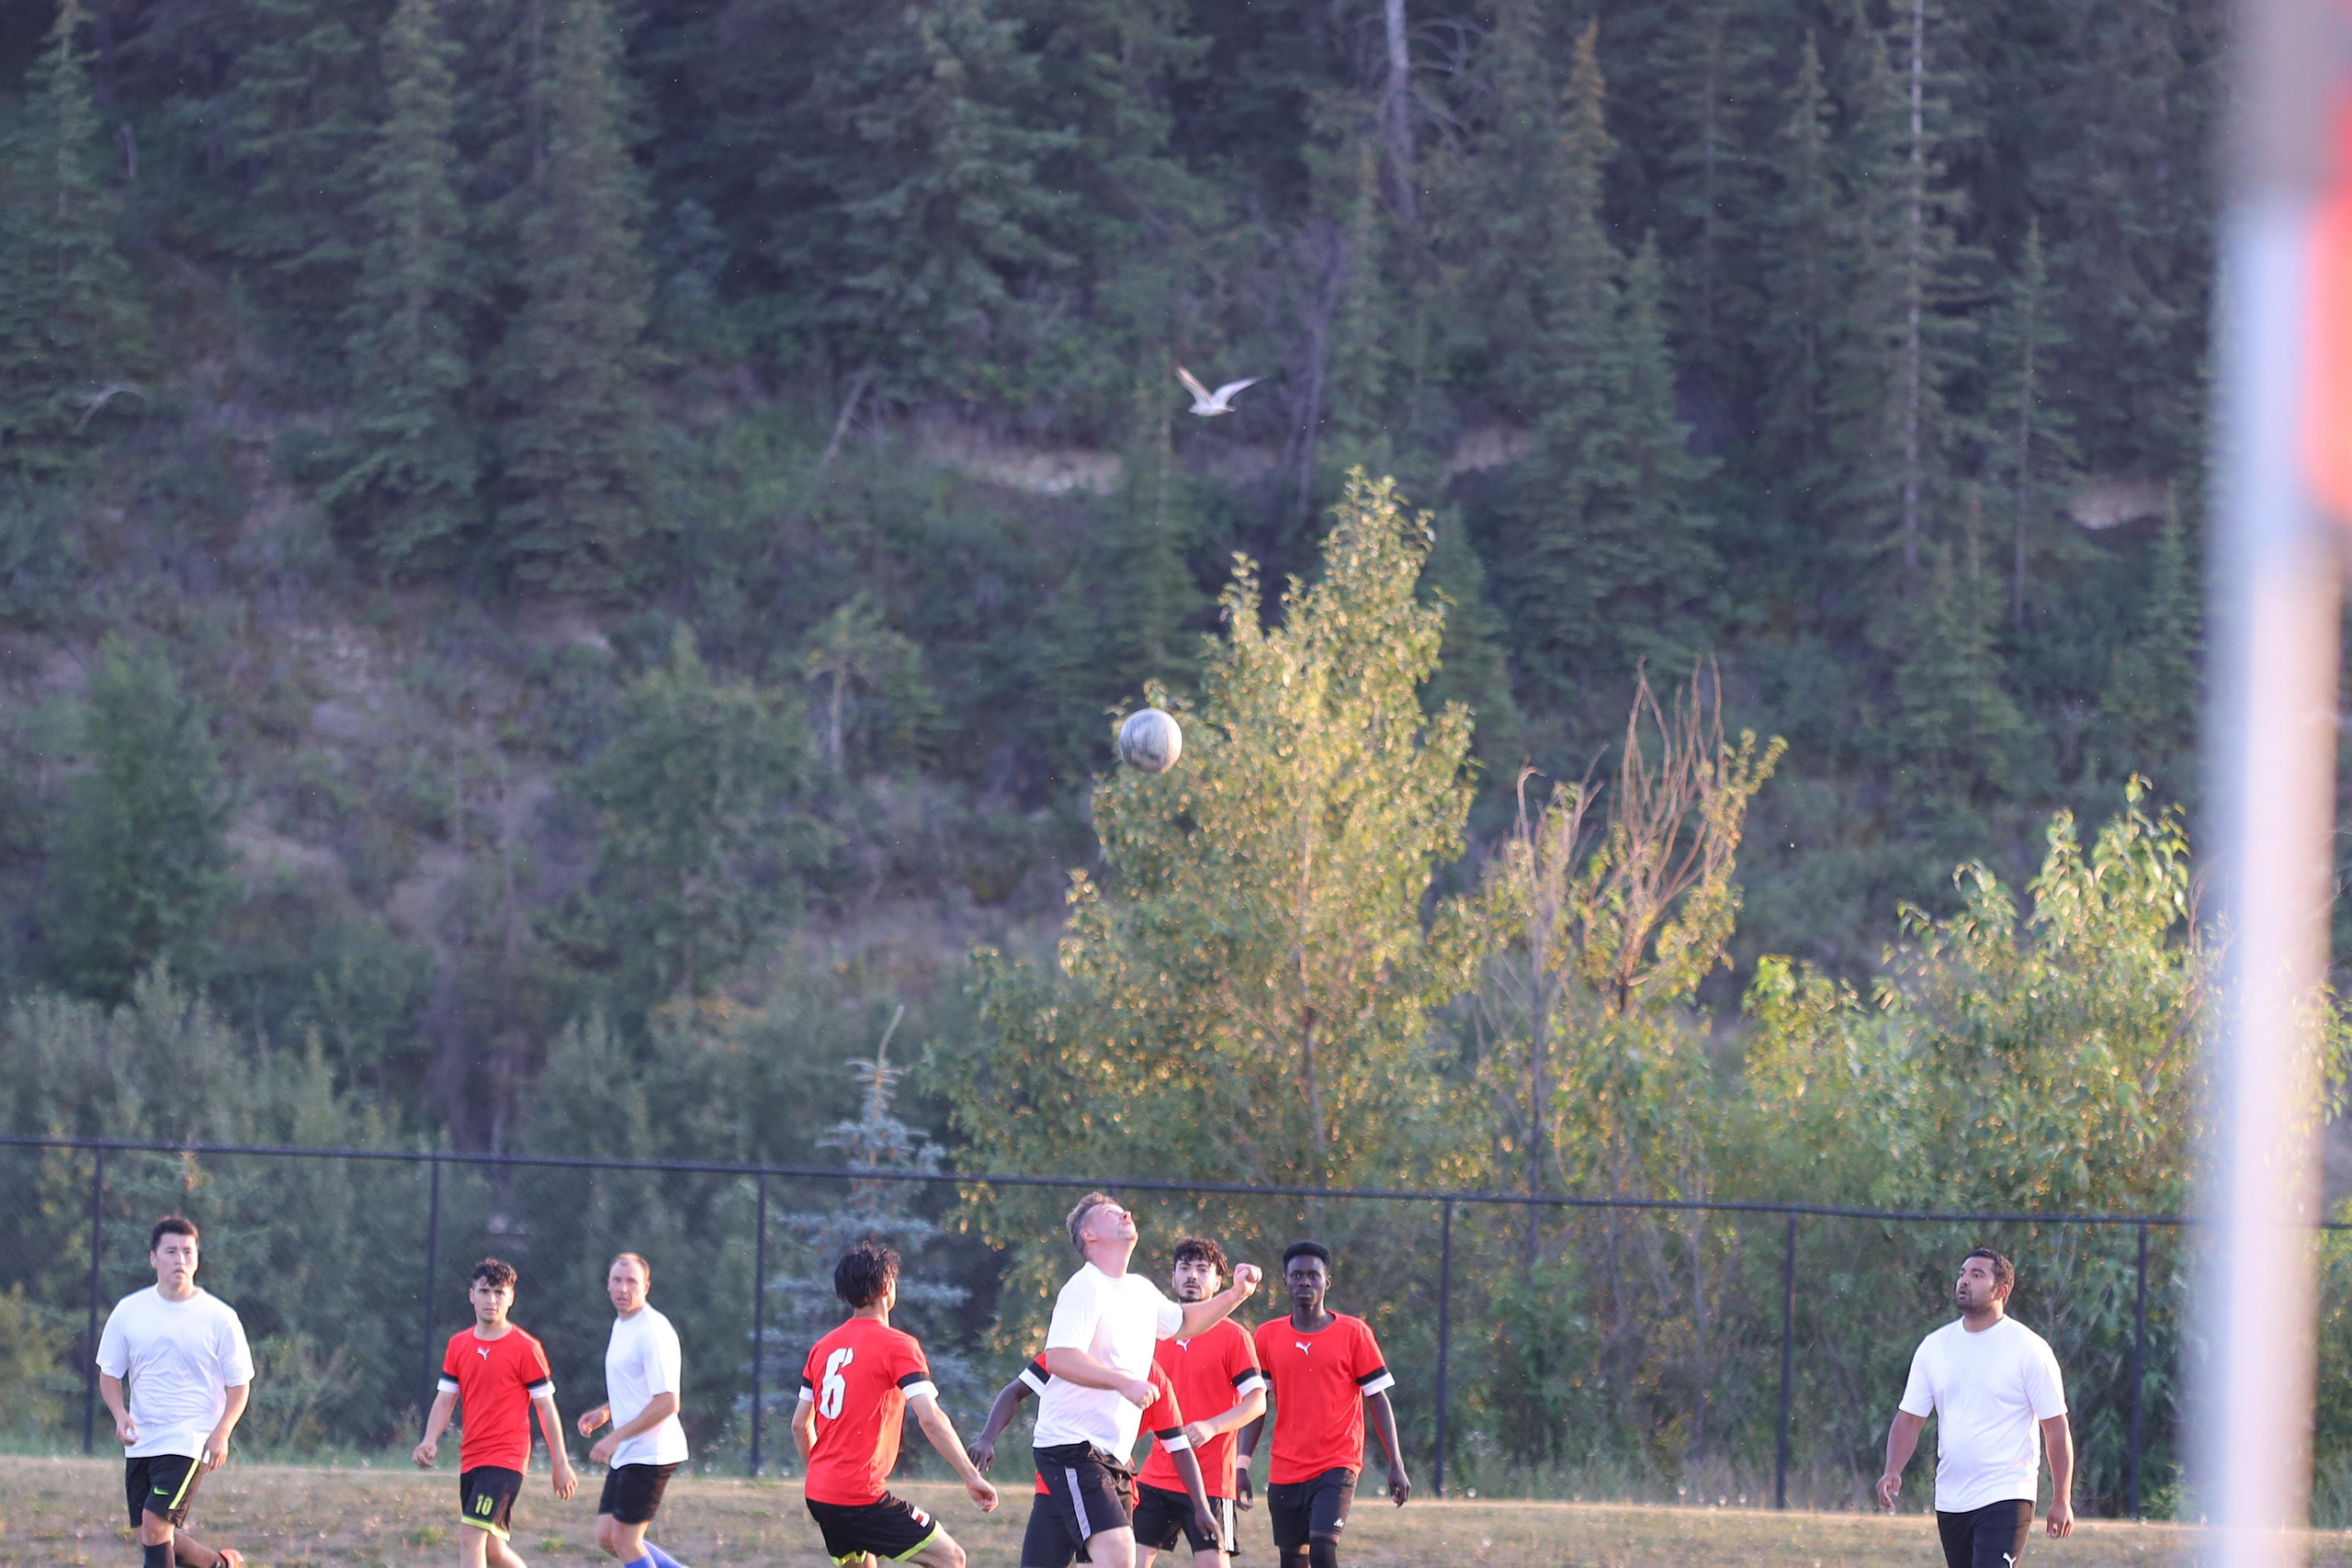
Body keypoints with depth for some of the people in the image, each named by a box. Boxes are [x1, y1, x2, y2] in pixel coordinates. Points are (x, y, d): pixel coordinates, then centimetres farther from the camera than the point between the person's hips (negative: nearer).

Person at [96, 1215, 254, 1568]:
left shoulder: (219, 1317, -5)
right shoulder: (129, 1311, 3)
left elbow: (240, 1384, 0)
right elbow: (109, 1374, 11)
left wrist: (222, 1433, -15)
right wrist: (121, 1415, -9)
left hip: (191, 1441, -5)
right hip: (140, 1441, 5)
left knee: (154, 1525, -20)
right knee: (151, 1537, 7)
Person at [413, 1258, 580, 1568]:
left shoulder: (525, 1348, -6)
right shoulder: (458, 1345, 10)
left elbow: (546, 1407, -3)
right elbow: (445, 1399, 11)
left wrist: (561, 1464, -1)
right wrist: (429, 1441, -8)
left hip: (506, 1458, -7)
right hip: (470, 1458, 7)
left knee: (470, 1537, -19)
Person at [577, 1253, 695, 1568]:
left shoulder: (654, 1331, -16)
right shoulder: (621, 1325, 14)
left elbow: (667, 1402, -22)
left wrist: (616, 1437, -21)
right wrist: (604, 1412, 10)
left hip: (650, 1453, -10)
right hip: (626, 1454, 10)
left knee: (625, 1540, -6)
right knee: (607, 1538, 10)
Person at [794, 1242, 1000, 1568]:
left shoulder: (823, 1348, 12)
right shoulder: (897, 1345, -8)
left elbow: (800, 1425, 17)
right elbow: (930, 1419, -17)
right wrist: (972, 1477, -15)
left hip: (817, 1492, 8)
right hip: (862, 1497, -8)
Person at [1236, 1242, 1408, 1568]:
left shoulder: (1353, 1333, -1)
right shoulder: (1269, 1336, 7)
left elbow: (1378, 1400, 1)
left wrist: (1396, 1465, -5)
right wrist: (1243, 1465, 1)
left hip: (1336, 1467, -4)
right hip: (1284, 1473, 4)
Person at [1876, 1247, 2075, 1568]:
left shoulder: (2029, 1348, -6)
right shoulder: (1933, 1346, 8)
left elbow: (2056, 1427, -4)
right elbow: (1909, 1419, 10)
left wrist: (2061, 1501, -7)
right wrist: (1893, 1471, -8)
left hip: (2006, 1497, -6)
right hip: (1949, 1502, 6)